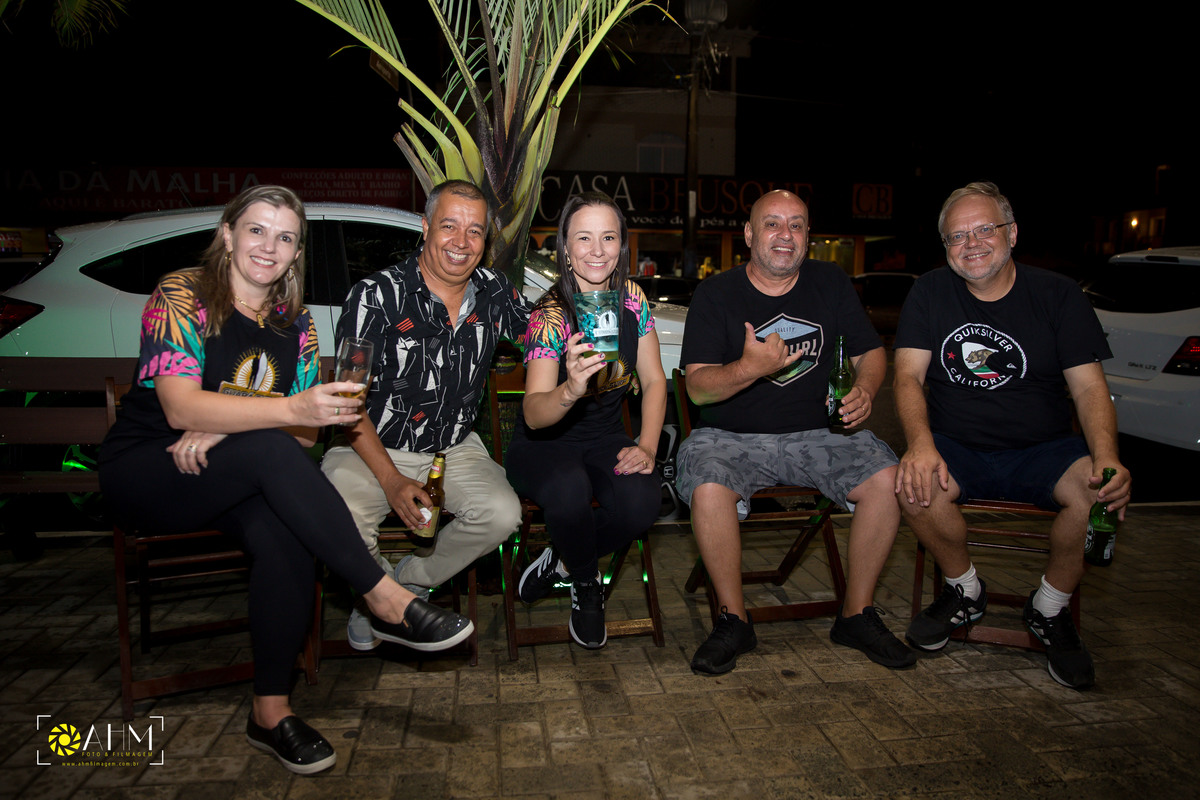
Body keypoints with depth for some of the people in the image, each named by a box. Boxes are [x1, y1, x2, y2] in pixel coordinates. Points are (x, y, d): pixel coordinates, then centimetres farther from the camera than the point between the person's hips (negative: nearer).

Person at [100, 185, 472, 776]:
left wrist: (225, 429, -20)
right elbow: (181, 407, -24)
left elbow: (306, 433, 0)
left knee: (286, 535, -30)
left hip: (236, 479, 4)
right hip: (142, 473, -4)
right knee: (270, 451, -34)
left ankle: (270, 711, -19)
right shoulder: (180, 295, -9)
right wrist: (292, 410, -38)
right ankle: (386, 600, -31)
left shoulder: (294, 324, 5)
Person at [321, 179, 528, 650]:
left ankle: (410, 581, 6)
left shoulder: (494, 294, 1)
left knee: (502, 514, -23)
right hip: (371, 449, -3)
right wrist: (391, 480, -17)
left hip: (454, 449, 4)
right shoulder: (377, 295, -12)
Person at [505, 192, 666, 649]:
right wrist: (569, 391, -52)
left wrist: (646, 447, -11)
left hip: (605, 440, 4)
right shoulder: (550, 316, -18)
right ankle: (586, 583, -3)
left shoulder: (632, 300, -3)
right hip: (544, 445, -4)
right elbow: (534, 414, -28)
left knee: (643, 499, -28)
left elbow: (653, 381, 4)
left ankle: (564, 561, 4)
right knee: (569, 490, -37)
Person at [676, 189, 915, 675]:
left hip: (819, 433, 3)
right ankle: (734, 621, -9)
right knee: (708, 489, -32)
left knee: (886, 478, -21)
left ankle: (857, 614, -1)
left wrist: (865, 389, -11)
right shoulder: (716, 294, -2)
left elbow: (870, 352, 12)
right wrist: (750, 367, -29)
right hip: (732, 437, -2)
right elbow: (698, 389, -10)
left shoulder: (830, 283, 9)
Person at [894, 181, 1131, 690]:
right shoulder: (930, 294, 2)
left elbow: (1089, 387, -5)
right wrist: (920, 445, -29)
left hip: (1043, 451, 0)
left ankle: (1050, 608, 0)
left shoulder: (1058, 295, 1)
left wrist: (1106, 459, -26)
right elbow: (909, 377, -8)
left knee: (1104, 490, -29)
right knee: (915, 487, -31)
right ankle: (965, 591, 1)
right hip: (958, 450, 0)